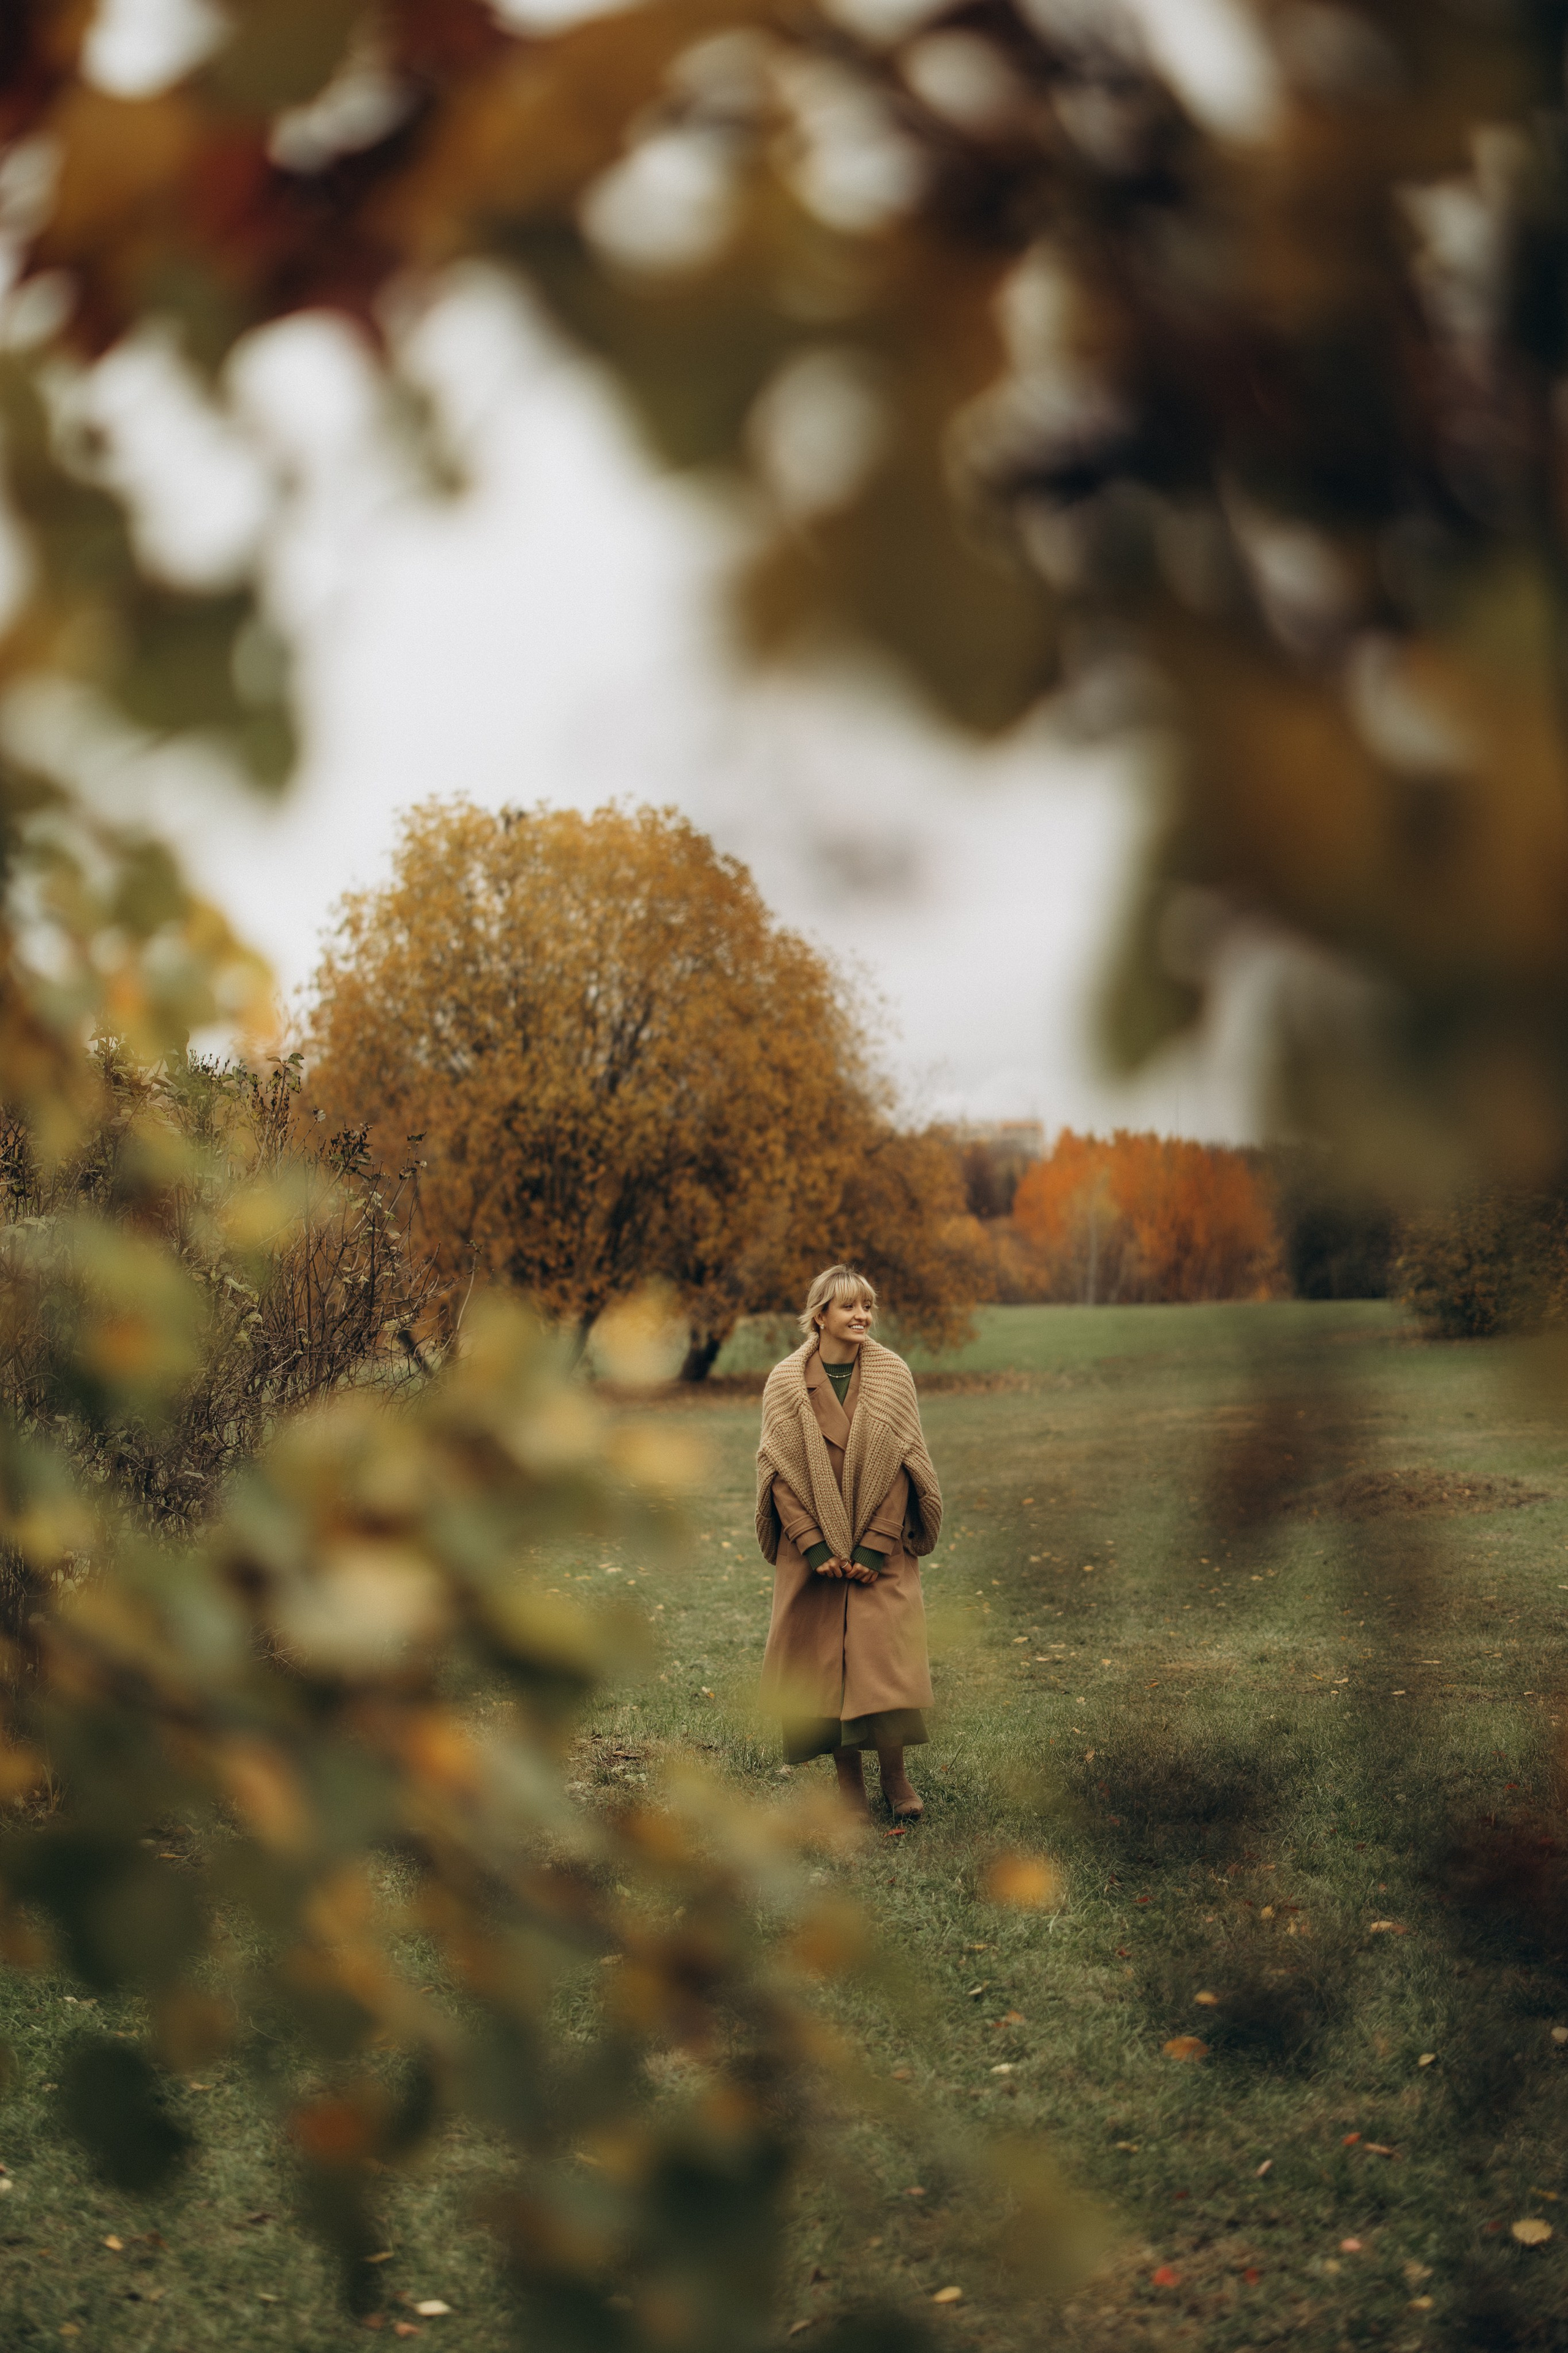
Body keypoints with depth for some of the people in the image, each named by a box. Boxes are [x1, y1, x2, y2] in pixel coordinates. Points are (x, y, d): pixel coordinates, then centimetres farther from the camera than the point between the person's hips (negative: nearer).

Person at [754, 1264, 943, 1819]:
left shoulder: (892, 1376, -1)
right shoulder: (785, 1383, -2)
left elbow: (903, 1463, -3)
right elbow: (778, 1470, -3)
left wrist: (873, 1547, -11)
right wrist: (816, 1547, -12)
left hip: (881, 1549, 0)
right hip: (812, 1549, 0)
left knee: (884, 1654, -7)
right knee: (824, 1659, 0)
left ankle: (894, 1776, 7)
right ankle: (849, 1779, 11)